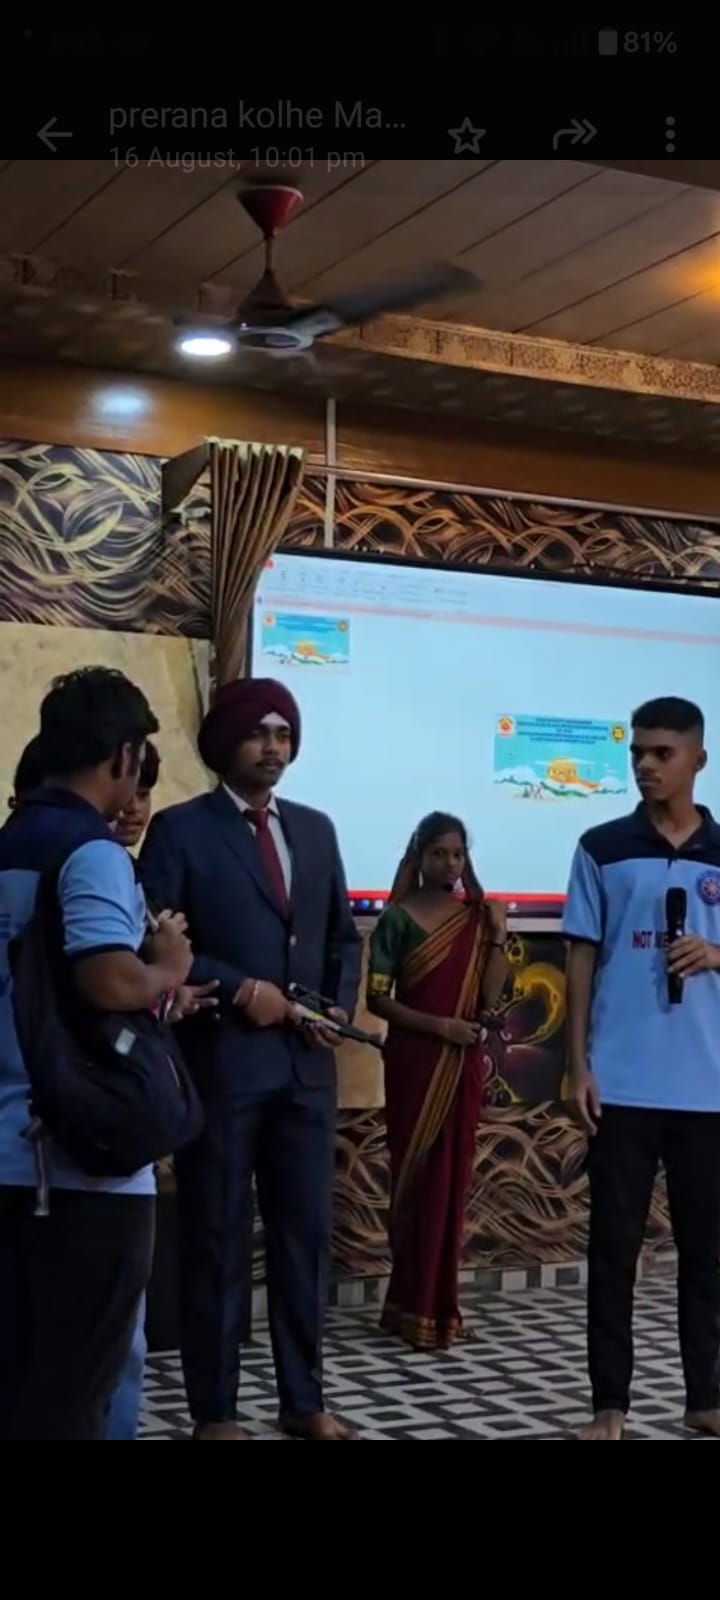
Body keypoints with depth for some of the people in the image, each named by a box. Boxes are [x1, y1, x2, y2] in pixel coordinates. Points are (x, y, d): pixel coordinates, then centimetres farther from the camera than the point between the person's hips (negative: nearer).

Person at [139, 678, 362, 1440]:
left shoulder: (316, 829, 13)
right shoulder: (180, 829, -3)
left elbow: (343, 935, 17)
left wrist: (340, 1005, 0)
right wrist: (239, 989, -16)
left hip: (305, 1064, 5)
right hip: (219, 1062, -5)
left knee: (305, 1233, 10)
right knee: (216, 1239, 4)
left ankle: (303, 1399, 22)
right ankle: (215, 1411, 15)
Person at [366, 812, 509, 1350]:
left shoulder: (478, 916, 7)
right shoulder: (399, 917, -4)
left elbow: (490, 997, 0)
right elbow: (377, 998, -8)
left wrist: (498, 937, -8)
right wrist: (439, 1025, -16)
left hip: (464, 1063, 4)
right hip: (414, 1059, -4)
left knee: (454, 1178, 6)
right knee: (417, 1176, -1)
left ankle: (438, 1303, 16)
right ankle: (418, 1307, 7)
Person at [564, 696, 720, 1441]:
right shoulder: (602, 848, 3)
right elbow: (582, 958, 3)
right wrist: (578, 1064, -3)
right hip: (624, 1082, -1)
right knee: (614, 1243, 3)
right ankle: (610, 1402, 11)